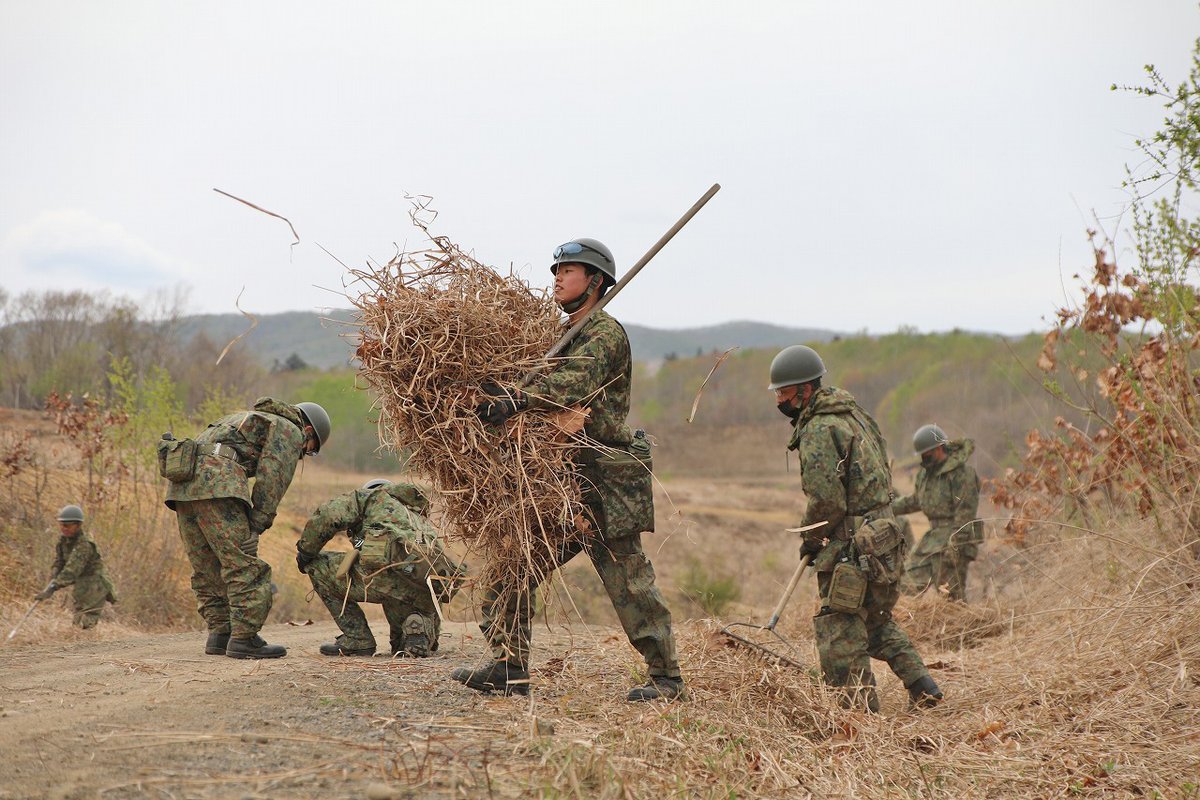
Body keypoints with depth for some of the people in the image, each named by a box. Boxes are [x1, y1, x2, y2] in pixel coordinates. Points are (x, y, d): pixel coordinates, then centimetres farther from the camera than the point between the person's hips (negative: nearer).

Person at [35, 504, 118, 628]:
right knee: (78, 622, 15)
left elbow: (72, 569, -35)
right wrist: (52, 580, -19)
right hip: (82, 585, 9)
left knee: (86, 623, -18)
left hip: (95, 584, -9)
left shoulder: (85, 544, -26)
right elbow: (58, 563, 2)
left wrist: (52, 588, -42)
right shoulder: (63, 540, 1)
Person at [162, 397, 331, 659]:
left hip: (184, 485, 9)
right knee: (244, 567, -6)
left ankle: (220, 635, 16)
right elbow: (271, 480, -2)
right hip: (216, 483, -9)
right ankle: (244, 639, -7)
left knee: (208, 569, 15)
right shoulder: (290, 431, 12)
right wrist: (256, 527, -3)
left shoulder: (249, 421, 38)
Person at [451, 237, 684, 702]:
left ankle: (666, 677, 7)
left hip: (602, 485, -8)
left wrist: (518, 400, -42)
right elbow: (543, 392, 14)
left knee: (628, 583, -3)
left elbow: (575, 384, -27)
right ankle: (508, 668, 11)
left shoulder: (606, 334, -8)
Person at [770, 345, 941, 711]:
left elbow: (827, 501, -22)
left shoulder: (819, 430, -17)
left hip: (851, 551, -10)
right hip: (884, 540, 10)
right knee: (878, 624, 25)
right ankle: (922, 687, 24)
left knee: (841, 639, -1)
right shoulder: (853, 414, 12)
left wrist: (809, 540, -4)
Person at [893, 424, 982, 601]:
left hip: (955, 538, -9)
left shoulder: (961, 471, -14)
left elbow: (966, 511, -19)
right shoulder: (927, 471, 14)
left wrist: (955, 546, -22)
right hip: (933, 537, 9)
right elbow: (915, 500, 28)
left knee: (951, 593, -6)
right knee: (910, 587, 5)